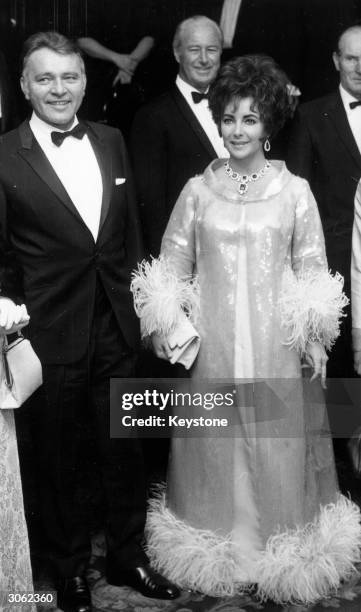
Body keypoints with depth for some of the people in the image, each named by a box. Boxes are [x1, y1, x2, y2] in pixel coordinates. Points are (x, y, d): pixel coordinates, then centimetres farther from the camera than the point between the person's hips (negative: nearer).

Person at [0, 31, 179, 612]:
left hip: (117, 328, 4)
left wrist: (139, 297, 7)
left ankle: (128, 556, 37)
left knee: (124, 449, 16)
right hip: (50, 335, -4)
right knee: (59, 459, 13)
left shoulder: (111, 141, 5)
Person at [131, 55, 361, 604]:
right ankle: (220, 547, 28)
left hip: (277, 342, -1)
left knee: (279, 446, 6)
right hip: (213, 342, 1)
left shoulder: (295, 191, 1)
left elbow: (311, 268, 5)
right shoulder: (197, 190, 4)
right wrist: (162, 322, -2)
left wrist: (316, 336, 0)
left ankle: (284, 555, 25)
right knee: (216, 445, 9)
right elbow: (174, 262, 8)